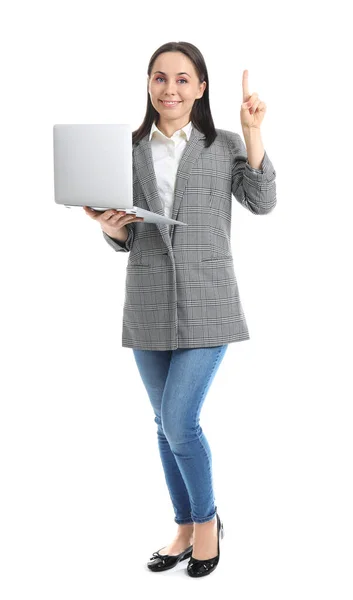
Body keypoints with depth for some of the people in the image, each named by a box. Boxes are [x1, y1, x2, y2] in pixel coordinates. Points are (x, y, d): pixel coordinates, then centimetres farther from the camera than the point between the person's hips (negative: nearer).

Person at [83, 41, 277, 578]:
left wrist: (252, 131, -14)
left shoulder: (226, 146, 3)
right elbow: (124, 240, 10)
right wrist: (110, 227, -13)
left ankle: (207, 520, 16)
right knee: (167, 424, 12)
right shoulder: (128, 150, 8)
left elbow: (263, 202, -10)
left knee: (180, 422, -9)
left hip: (206, 305, -3)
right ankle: (186, 528, 29)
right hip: (149, 306, 3)